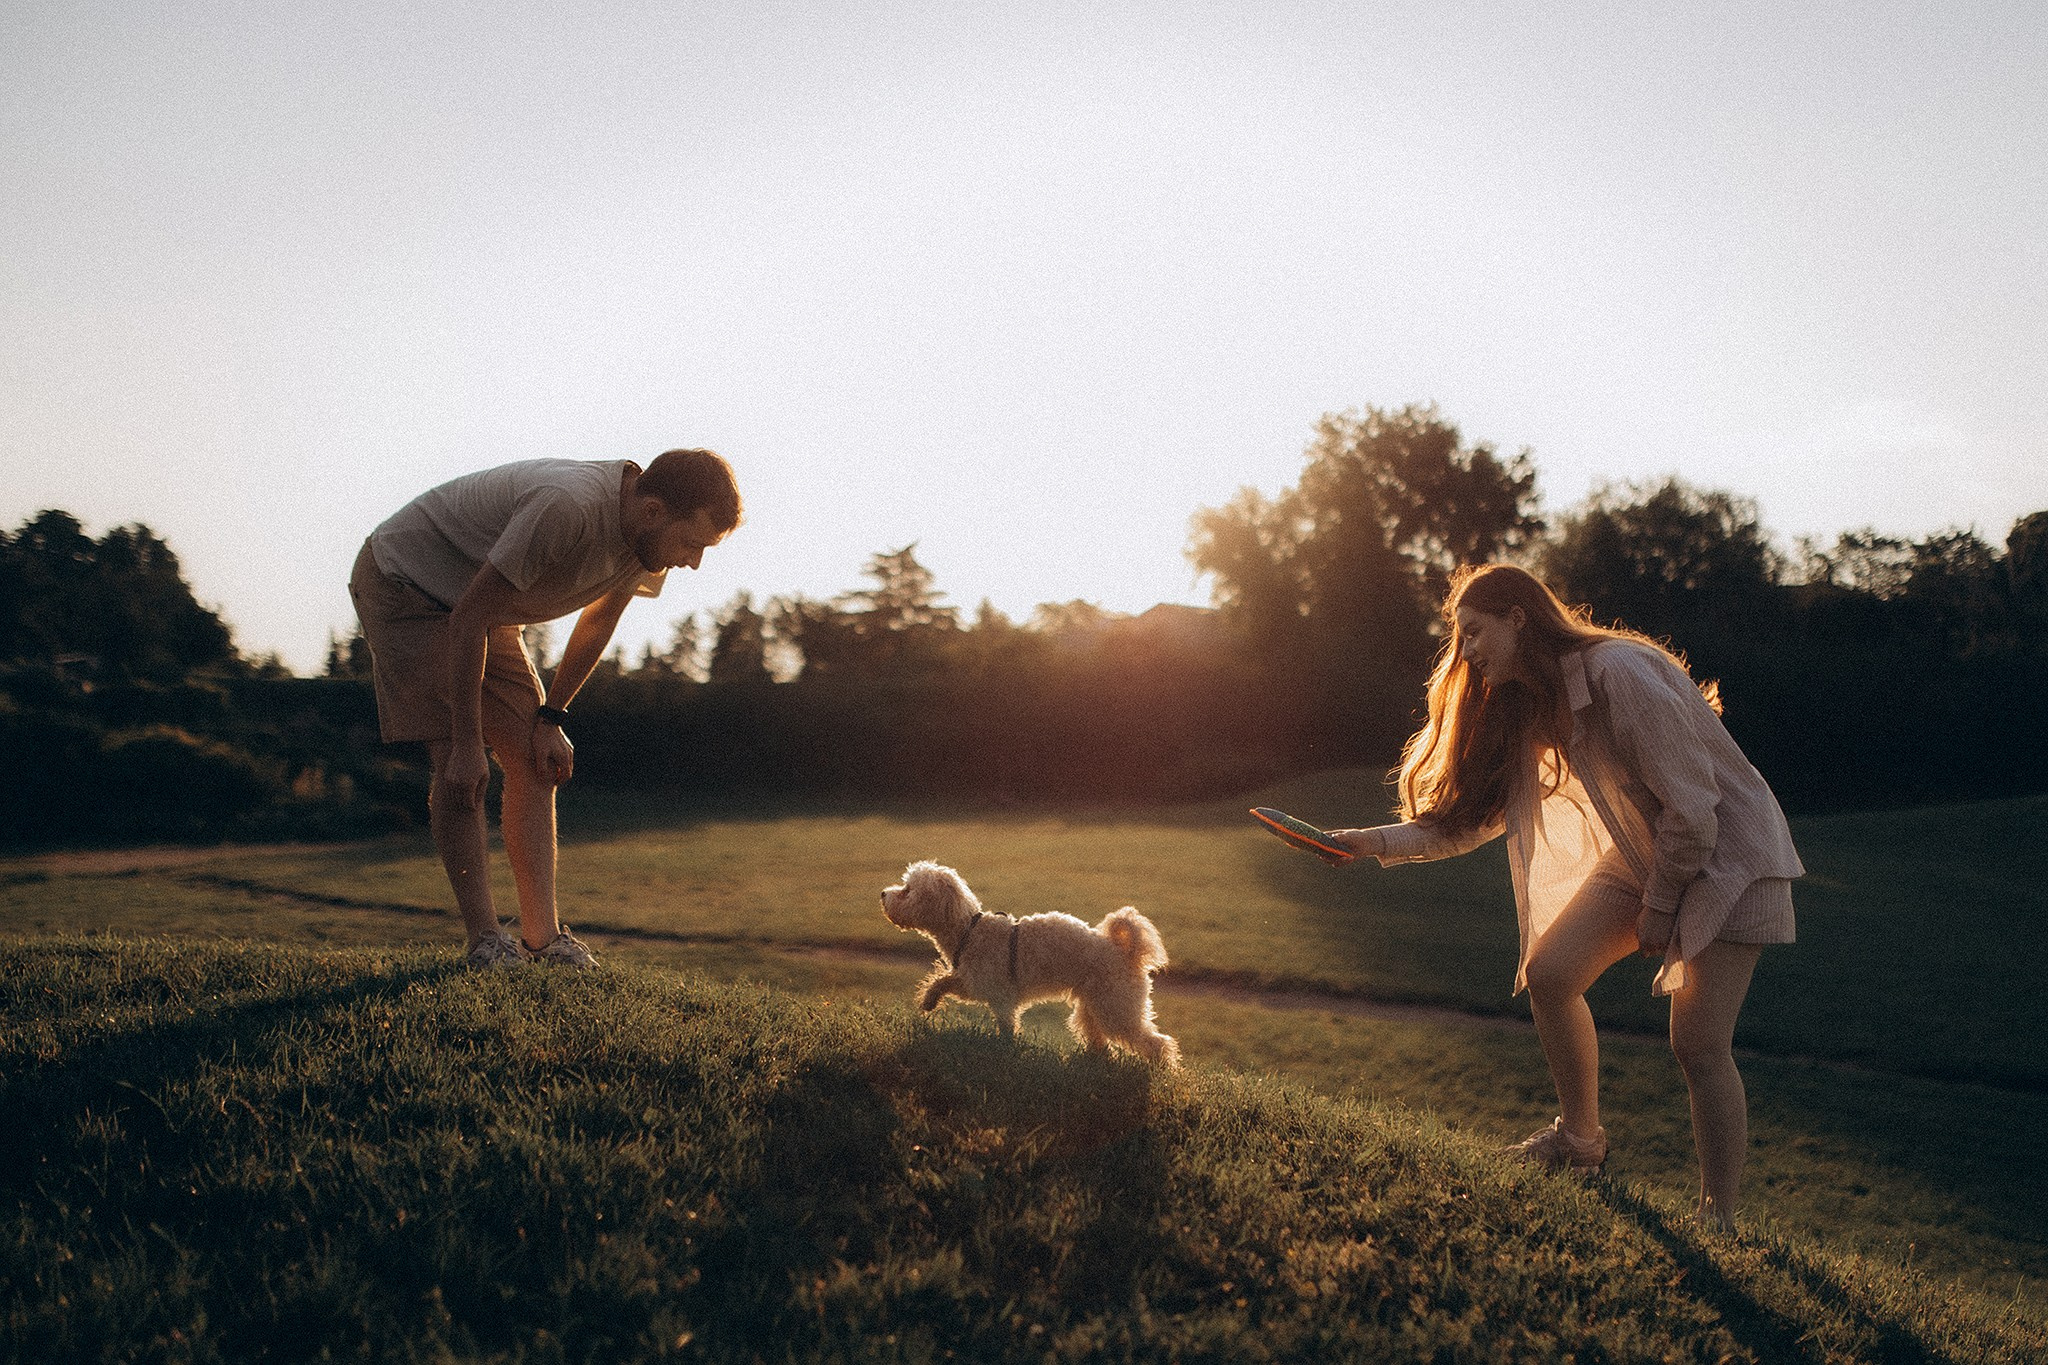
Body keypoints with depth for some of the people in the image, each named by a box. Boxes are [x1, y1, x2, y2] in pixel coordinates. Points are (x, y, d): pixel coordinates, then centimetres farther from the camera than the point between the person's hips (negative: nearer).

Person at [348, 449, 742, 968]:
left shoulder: (648, 536, -13)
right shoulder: (565, 506, -38)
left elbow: (596, 626, 6)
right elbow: (469, 617, -32)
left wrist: (550, 719, 3)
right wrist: (467, 744, -28)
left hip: (484, 606, 8)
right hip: (402, 580, -7)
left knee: (535, 763, -2)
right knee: (459, 770, -15)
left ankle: (542, 935, 0)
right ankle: (485, 939, -7)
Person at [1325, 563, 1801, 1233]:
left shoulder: (1619, 672, -26)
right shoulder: (1528, 707, 1)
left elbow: (1691, 804, -24)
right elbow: (1472, 814, 1)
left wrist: (1659, 906, -14)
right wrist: (1376, 841, -10)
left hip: (1729, 851, -8)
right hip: (1640, 855, 8)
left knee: (1698, 1046, -13)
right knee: (1548, 972, -7)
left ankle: (1719, 1220, 1)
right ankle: (1580, 1141, 11)